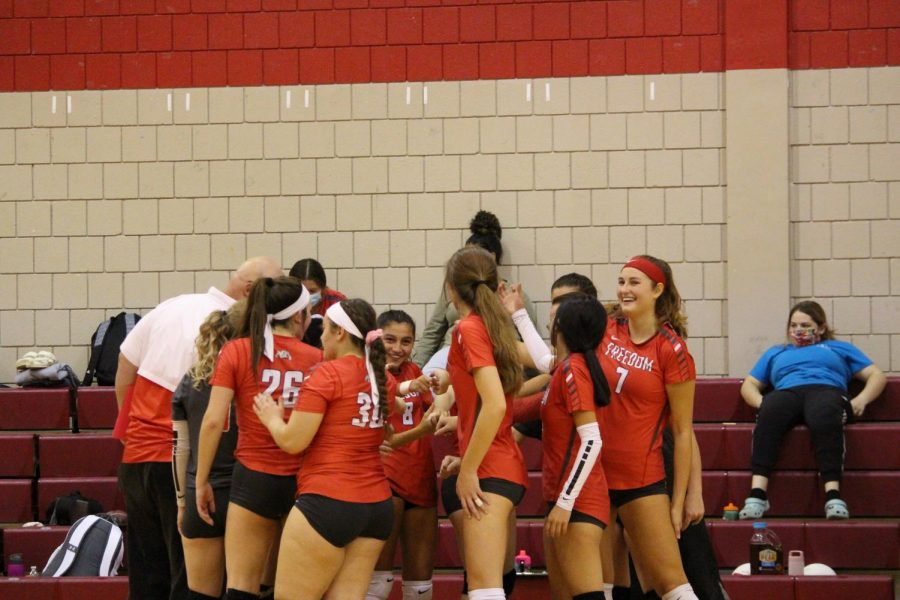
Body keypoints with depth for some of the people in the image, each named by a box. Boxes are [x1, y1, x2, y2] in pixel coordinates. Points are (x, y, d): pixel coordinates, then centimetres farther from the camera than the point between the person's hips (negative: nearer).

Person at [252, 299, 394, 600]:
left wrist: (271, 418, 9)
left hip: (328, 503, -7)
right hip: (377, 504, 7)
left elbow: (293, 441, -10)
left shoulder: (328, 373, -10)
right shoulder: (385, 381, 10)